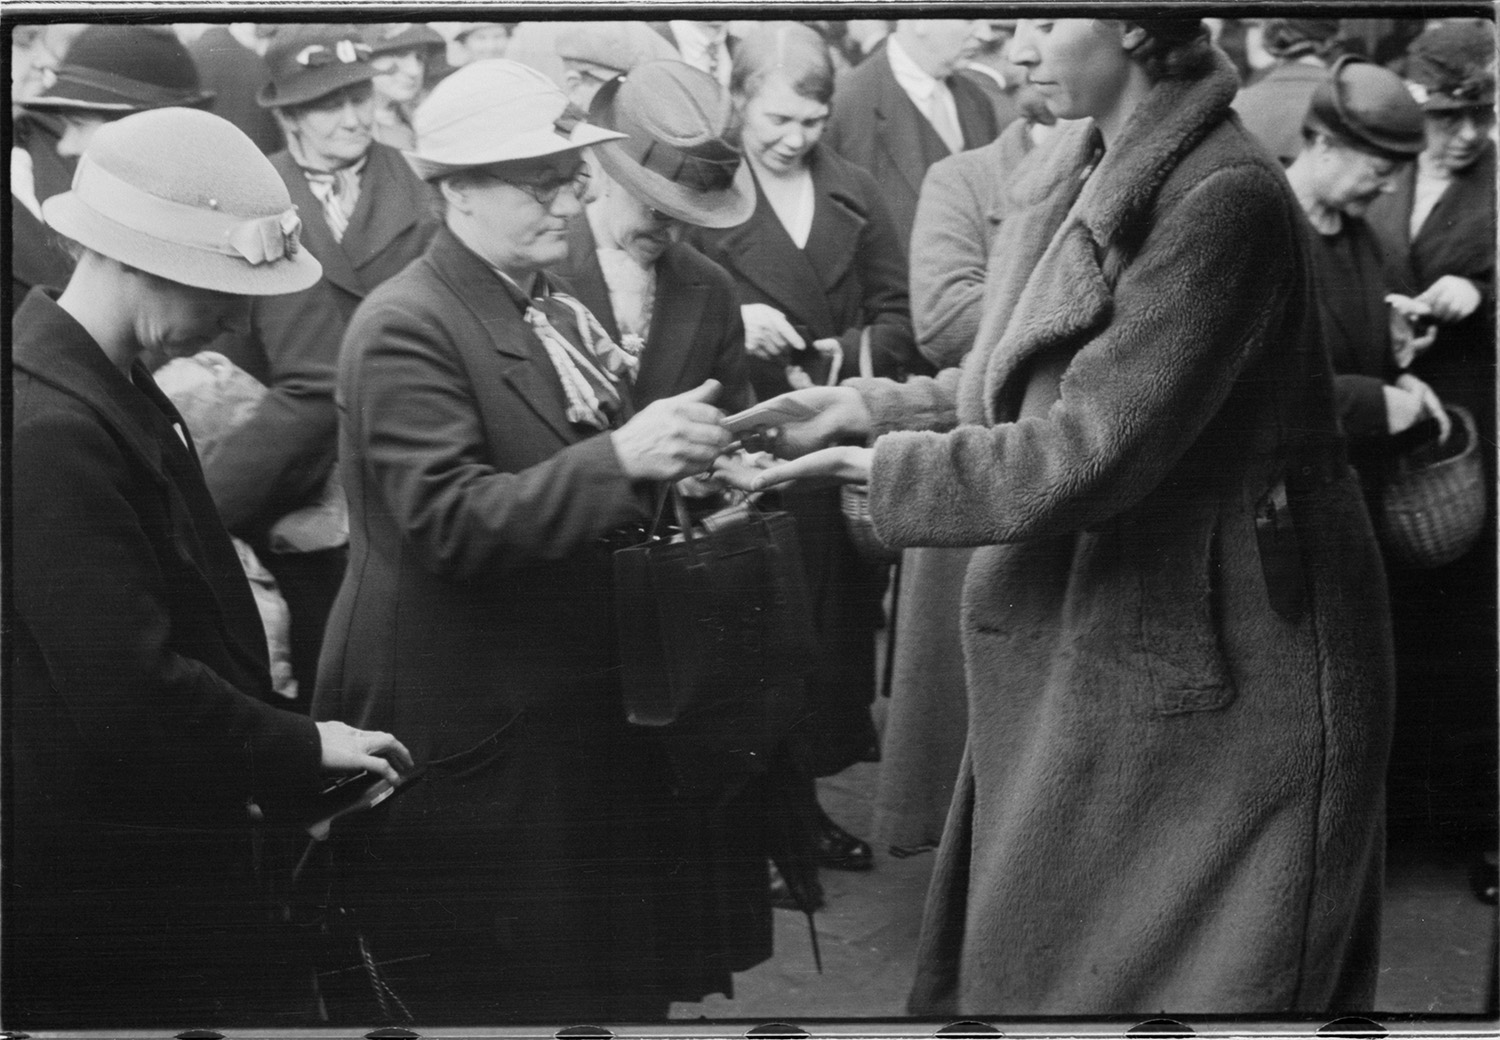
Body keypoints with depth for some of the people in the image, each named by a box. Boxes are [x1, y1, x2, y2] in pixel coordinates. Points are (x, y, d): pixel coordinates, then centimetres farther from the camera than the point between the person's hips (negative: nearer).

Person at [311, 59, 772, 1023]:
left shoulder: (561, 307, 11)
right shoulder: (406, 328, -15)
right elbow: (446, 521, -25)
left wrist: (678, 459, 6)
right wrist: (619, 459, -34)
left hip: (582, 715, 8)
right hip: (473, 737, -8)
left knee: (617, 978, 11)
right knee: (503, 991, 2)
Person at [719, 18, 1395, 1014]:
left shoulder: (1224, 198, -21)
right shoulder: (1094, 176, 6)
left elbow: (1092, 446, -24)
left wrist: (875, 465, -16)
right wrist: (870, 406, 1)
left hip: (1211, 664, -8)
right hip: (1096, 646, 8)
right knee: (1027, 957, 17)